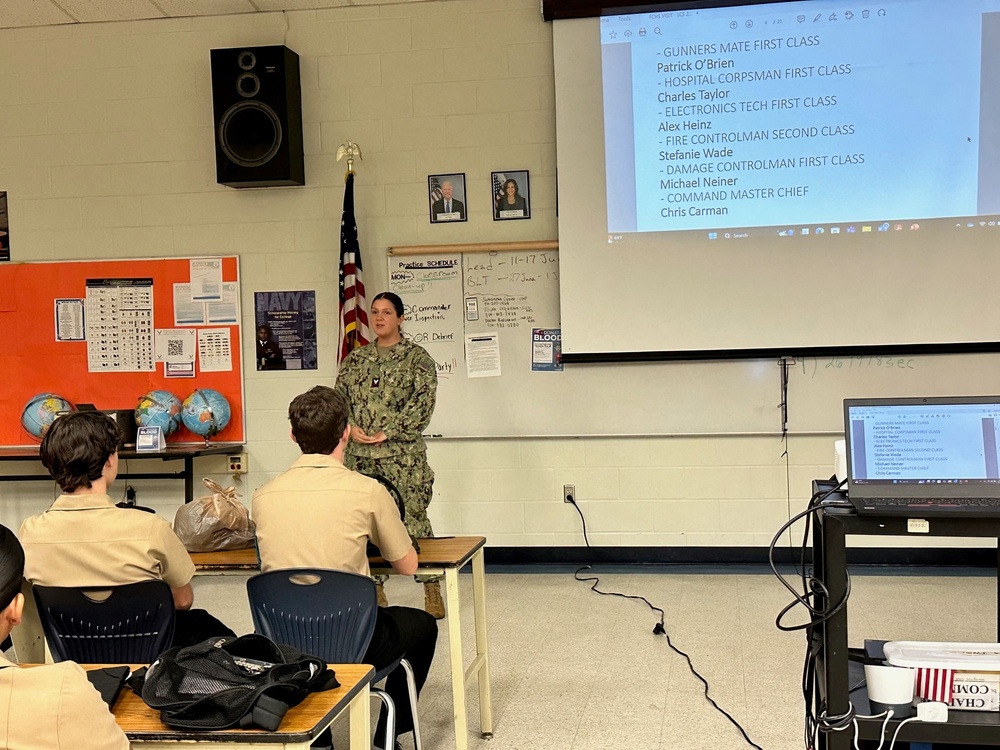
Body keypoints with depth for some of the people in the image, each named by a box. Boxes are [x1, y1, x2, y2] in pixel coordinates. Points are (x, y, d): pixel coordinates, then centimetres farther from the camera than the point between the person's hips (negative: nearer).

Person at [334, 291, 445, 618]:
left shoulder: (417, 357, 0)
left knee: (413, 519, -5)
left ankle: (432, 589, 6)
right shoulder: (355, 359, 14)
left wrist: (388, 432, -14)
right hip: (360, 454, 4)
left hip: (403, 454, -4)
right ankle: (374, 586, 19)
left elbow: (424, 401, -9)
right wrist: (351, 427, -7)